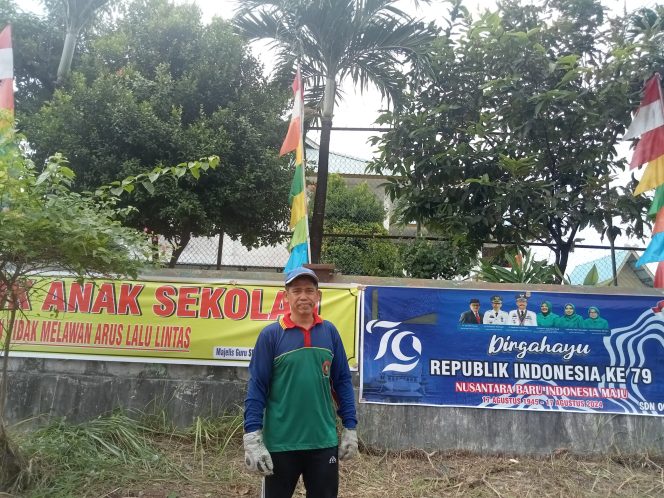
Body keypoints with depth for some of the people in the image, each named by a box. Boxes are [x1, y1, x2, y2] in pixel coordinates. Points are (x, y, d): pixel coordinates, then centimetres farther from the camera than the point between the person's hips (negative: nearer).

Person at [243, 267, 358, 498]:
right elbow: (256, 388, -8)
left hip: (324, 441, 3)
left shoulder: (330, 332, 1)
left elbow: (343, 381, 6)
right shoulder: (270, 335, -8)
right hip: (280, 443, -2)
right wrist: (252, 438, -12)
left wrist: (350, 428, 4)